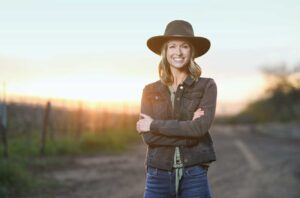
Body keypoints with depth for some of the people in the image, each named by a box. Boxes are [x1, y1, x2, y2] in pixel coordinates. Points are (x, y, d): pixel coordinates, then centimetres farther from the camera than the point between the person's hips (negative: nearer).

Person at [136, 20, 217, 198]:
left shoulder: (207, 86, 1)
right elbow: (148, 136, -4)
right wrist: (187, 128, -12)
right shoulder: (150, 91, 7)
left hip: (194, 176, -2)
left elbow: (201, 127, -14)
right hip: (159, 176, 2)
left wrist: (155, 125, -8)